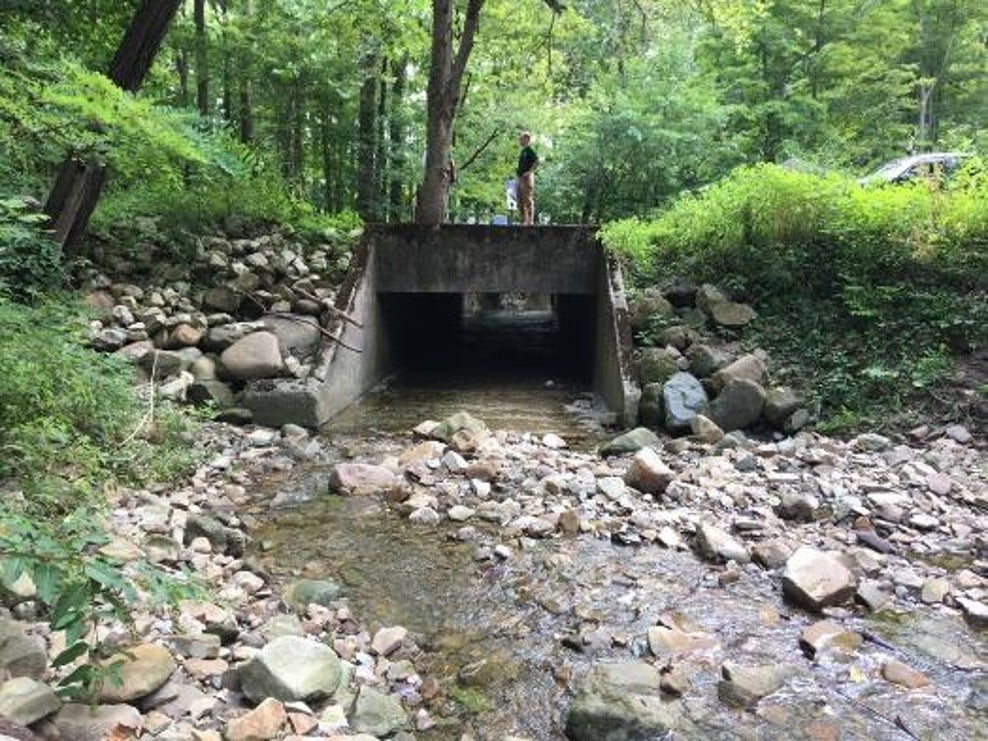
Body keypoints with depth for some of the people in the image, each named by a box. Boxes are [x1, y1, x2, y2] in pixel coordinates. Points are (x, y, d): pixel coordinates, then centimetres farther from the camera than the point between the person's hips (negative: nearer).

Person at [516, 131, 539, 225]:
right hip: (521, 178, 10)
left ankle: (530, 221, -9)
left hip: (527, 178, -10)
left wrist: (530, 171, -20)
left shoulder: (529, 150, -7)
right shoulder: (523, 151, 19)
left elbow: (537, 161, -20)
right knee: (520, 201, 9)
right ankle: (523, 220, 12)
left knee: (528, 199, -9)